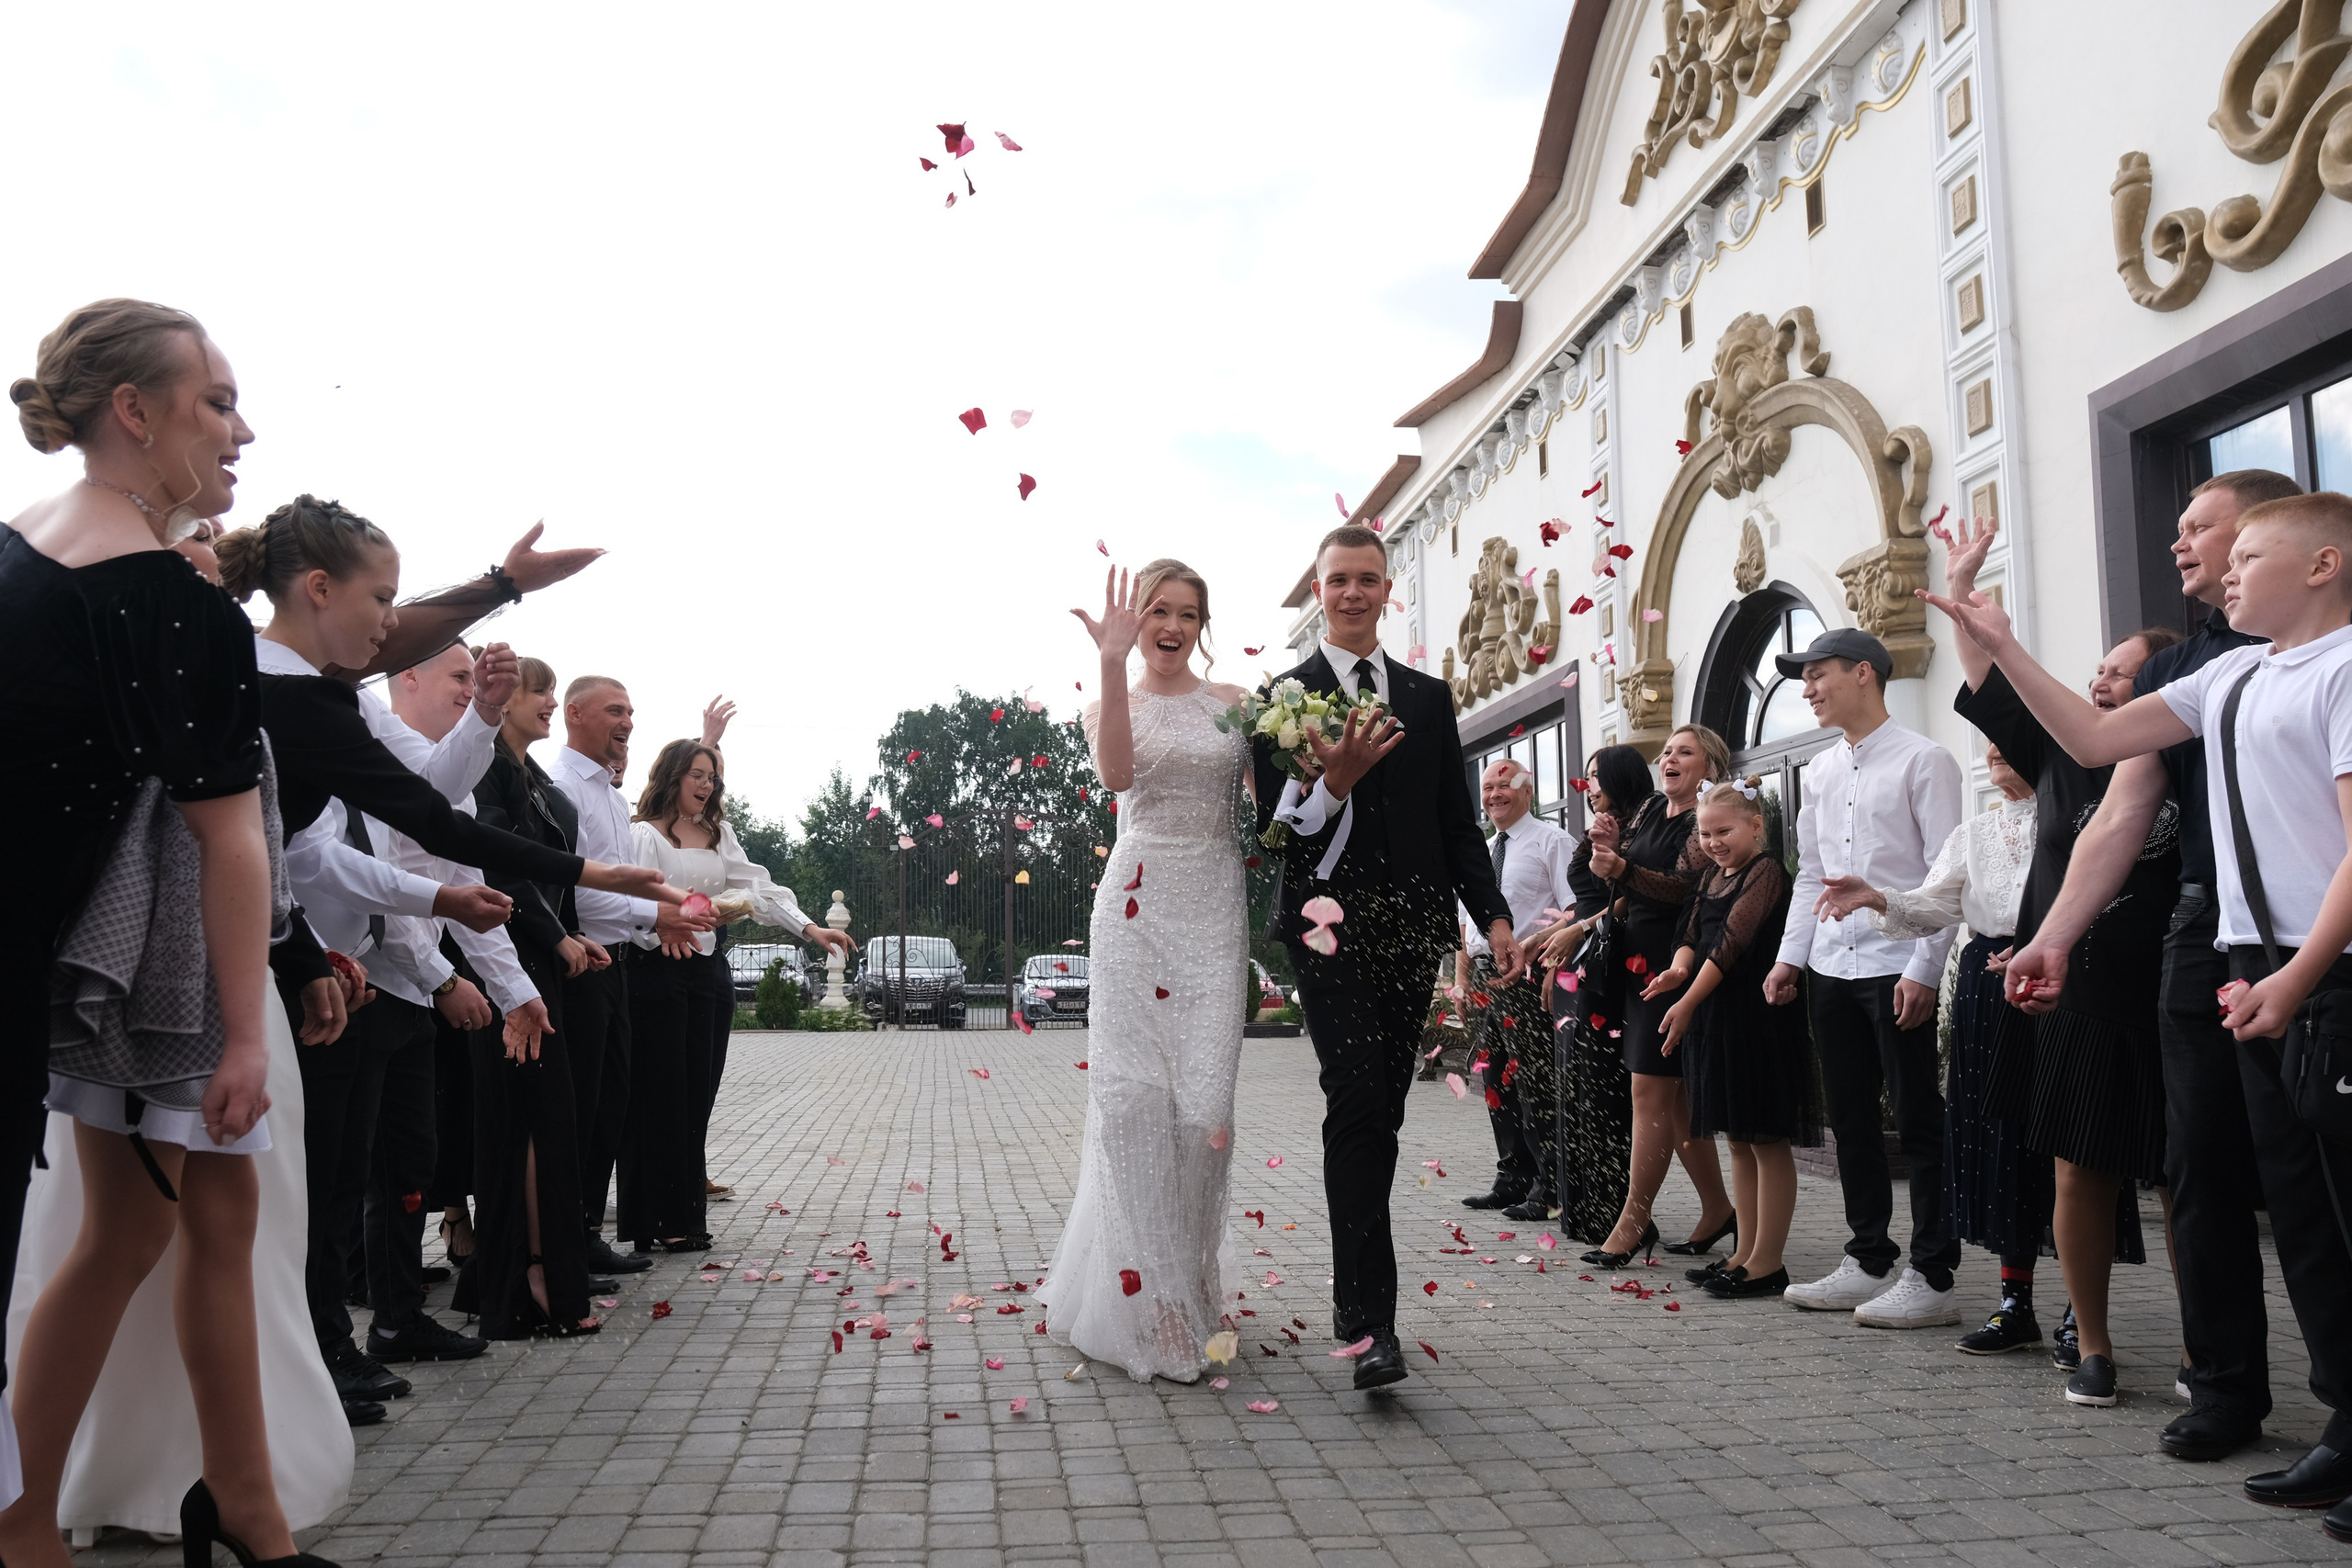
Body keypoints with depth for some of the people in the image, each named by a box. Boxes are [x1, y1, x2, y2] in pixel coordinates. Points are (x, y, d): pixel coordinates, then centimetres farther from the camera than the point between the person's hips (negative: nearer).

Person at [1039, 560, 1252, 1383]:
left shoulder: (1233, 703, 13)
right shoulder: (1111, 705, 7)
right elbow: (1117, 771, -16)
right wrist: (1113, 663, -22)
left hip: (1216, 911, 1)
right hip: (1138, 905, -1)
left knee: (1203, 1098, -2)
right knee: (1134, 1092, -3)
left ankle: (1190, 1279, 18)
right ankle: (1146, 1295, 7)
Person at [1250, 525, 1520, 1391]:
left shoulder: (1429, 697, 15)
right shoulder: (1283, 696, 3)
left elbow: (1458, 821, 14)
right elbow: (1276, 827, -3)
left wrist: (1494, 914, 4)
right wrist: (1335, 780, -21)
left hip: (1410, 929, 4)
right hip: (1329, 924, -4)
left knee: (1377, 1113, 9)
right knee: (1360, 1107, -14)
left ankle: (1352, 1289, 24)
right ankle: (1372, 1318, -12)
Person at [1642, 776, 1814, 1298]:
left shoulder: (1767, 872, -11)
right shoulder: (1711, 877, 15)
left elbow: (1732, 941, -18)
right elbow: (1693, 934, 13)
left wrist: (1687, 1003, -21)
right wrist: (1678, 967, -11)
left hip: (1760, 1019, -9)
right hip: (1716, 1017, 9)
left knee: (1767, 1140, -2)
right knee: (1738, 1140, 14)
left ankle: (1768, 1262, 4)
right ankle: (1746, 1252, 23)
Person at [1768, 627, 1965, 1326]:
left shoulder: (1922, 760, -6)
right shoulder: (1820, 771, 13)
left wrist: (1923, 970, -17)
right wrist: (1791, 957, 11)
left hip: (1898, 971, -7)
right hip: (1830, 971, 7)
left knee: (1917, 1123, 0)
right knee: (1850, 1122, 13)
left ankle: (1931, 1278, 9)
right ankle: (1867, 1263, 24)